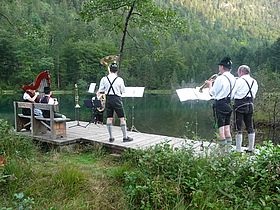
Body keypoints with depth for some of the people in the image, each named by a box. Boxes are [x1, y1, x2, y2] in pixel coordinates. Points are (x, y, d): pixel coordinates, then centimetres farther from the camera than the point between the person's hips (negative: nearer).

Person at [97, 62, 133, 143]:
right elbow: (122, 91, 2)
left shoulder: (104, 79, 0)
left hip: (108, 99, 3)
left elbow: (100, 91, 2)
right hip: (117, 99, -3)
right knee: (122, 118, 3)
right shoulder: (119, 79, -7)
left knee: (109, 118, 8)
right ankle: (125, 137, 7)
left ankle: (111, 137, 13)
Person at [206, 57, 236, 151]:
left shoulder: (220, 78, -16)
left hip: (220, 104, -7)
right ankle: (229, 146, 22)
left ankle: (222, 147, 3)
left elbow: (213, 93, -11)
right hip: (228, 104, 8)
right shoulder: (233, 78, 7)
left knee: (221, 126, -2)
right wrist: (214, 83, 17)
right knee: (227, 126, 15)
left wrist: (210, 84, 7)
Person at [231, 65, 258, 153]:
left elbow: (232, 93, -7)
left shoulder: (240, 80, -8)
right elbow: (253, 95, 15)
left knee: (238, 128, -3)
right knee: (250, 127, 14)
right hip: (250, 105, 7)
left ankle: (238, 149, -1)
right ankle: (251, 148, 20)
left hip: (240, 105, -6)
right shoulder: (254, 82, 12)